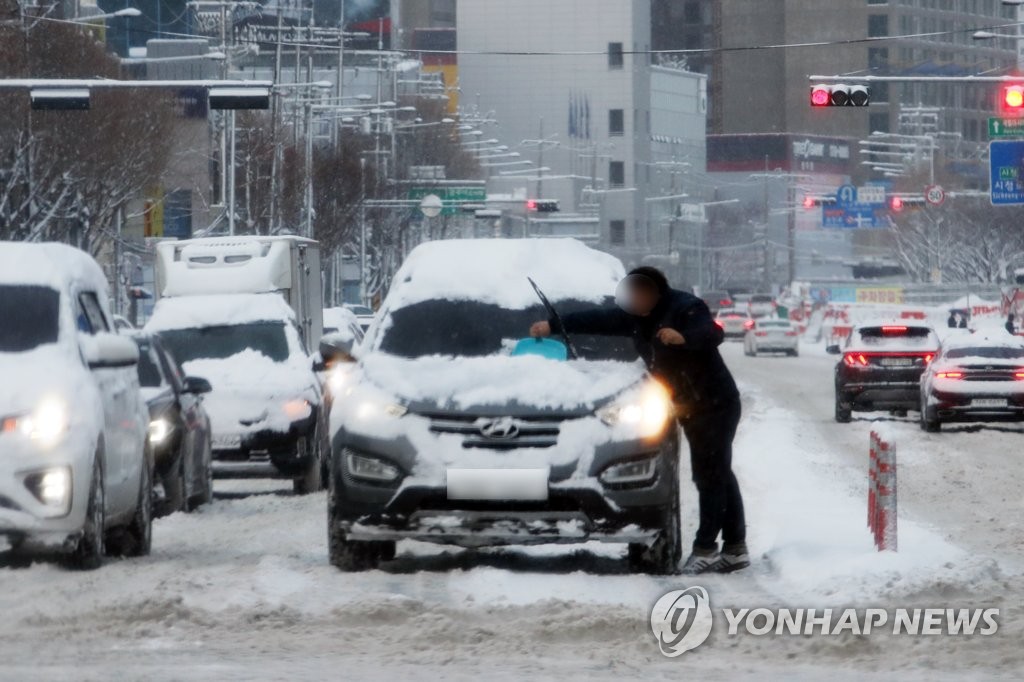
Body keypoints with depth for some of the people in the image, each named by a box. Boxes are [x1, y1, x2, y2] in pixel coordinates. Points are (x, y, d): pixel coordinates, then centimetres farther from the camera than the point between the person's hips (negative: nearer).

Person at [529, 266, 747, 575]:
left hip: (715, 404, -9)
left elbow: (714, 334, -30)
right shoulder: (637, 318, 11)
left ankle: (706, 548, -11)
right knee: (719, 476, 9)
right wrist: (553, 326, 16)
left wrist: (683, 337, -47)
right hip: (691, 408, 9)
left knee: (711, 475, -9)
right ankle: (735, 549, 11)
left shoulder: (686, 308, -16)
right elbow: (599, 320, 15)